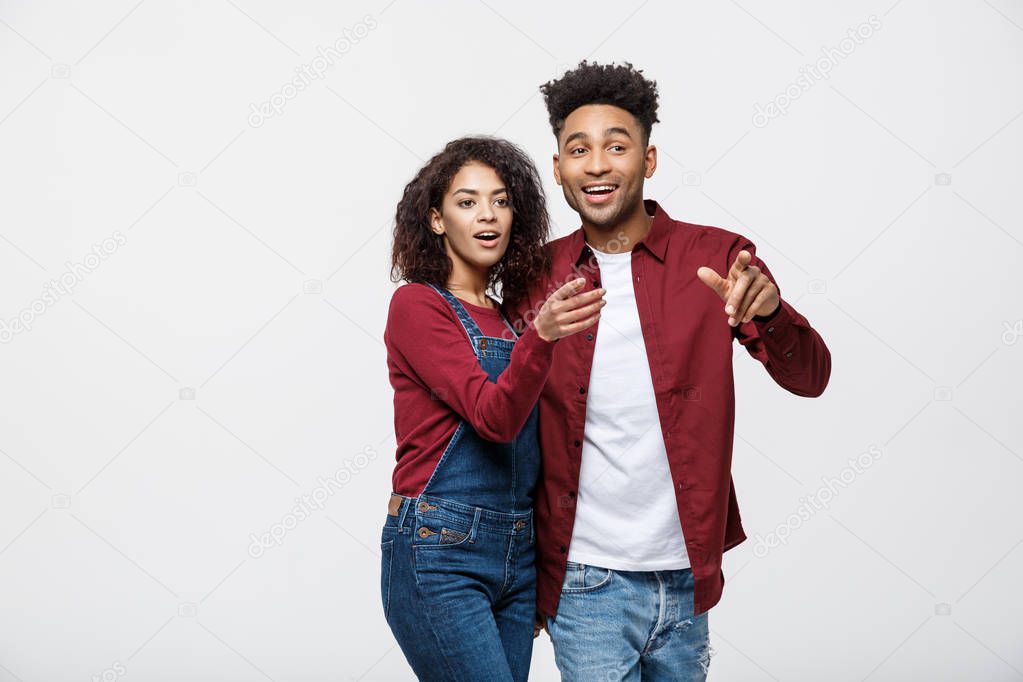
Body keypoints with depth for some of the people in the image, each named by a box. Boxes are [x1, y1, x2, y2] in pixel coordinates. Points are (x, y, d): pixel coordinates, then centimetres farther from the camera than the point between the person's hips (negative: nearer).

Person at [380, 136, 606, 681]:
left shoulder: (507, 319, 15)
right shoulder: (416, 304, -6)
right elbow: (493, 418, -18)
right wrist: (541, 336, -35)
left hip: (516, 556, 7)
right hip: (439, 553, -7)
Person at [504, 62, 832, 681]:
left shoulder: (715, 258, -3)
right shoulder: (536, 277, -2)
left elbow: (810, 378, -7)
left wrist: (769, 309, -29)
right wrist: (524, 578, 8)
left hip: (688, 574, 1)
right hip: (585, 582, -1)